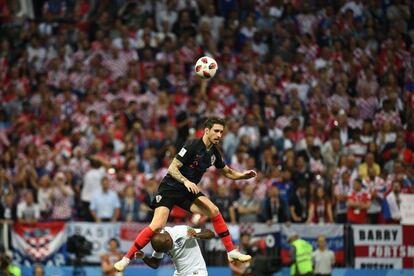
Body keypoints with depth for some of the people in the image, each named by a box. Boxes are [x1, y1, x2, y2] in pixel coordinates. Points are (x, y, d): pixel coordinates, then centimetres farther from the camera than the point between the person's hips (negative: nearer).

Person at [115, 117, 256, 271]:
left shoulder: (213, 152, 4)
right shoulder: (192, 146, -19)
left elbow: (227, 172, 19)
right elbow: (172, 168, -20)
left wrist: (243, 175, 1)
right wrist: (186, 181, -35)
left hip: (189, 191, 6)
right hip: (170, 189, -6)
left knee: (214, 211, -13)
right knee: (157, 226, -21)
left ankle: (231, 252, -3)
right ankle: (126, 259, -11)